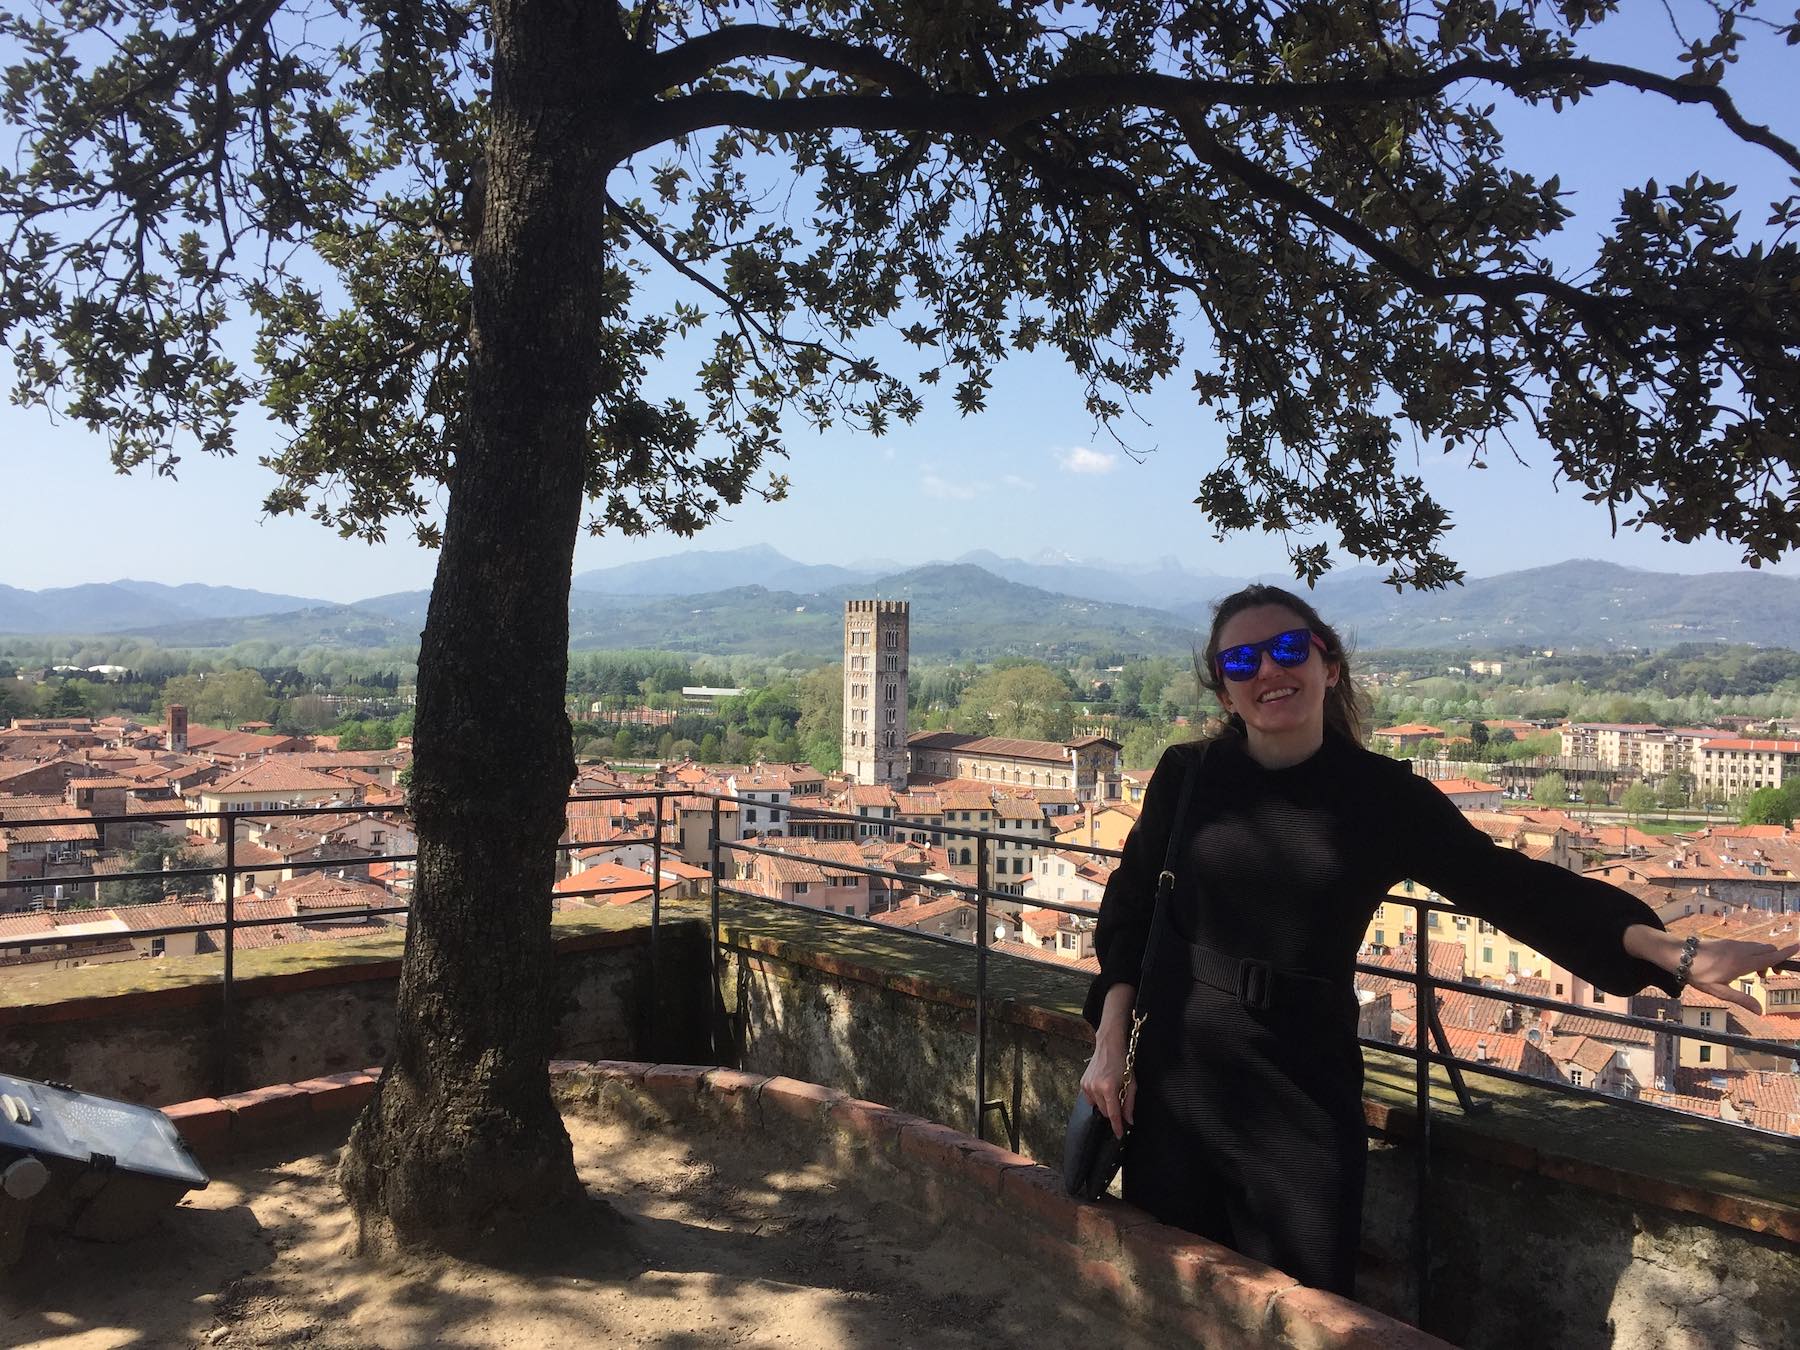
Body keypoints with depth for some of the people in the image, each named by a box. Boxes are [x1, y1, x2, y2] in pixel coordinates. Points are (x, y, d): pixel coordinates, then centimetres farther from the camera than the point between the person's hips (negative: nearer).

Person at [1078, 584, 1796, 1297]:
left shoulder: (1382, 794, -5)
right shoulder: (1188, 775, -3)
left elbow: (1509, 885, -3)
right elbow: (1130, 908, 4)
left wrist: (1677, 953, -10)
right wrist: (1110, 1046, 0)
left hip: (1304, 1087, 0)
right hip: (1177, 1078, 1)